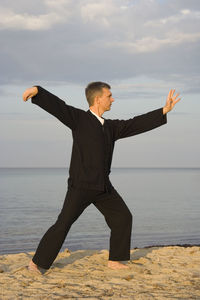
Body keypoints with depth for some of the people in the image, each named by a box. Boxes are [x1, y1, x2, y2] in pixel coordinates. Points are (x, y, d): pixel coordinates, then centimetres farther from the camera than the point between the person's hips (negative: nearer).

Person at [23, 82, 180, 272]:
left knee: (123, 218, 5)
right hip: (81, 185, -7)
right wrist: (36, 91, -32)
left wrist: (165, 110, 14)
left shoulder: (111, 127, 17)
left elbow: (135, 124, 17)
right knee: (63, 224, -10)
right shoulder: (79, 118, -1)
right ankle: (36, 262, 1)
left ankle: (115, 260, 18)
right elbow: (56, 105, -14)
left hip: (103, 186, 7)